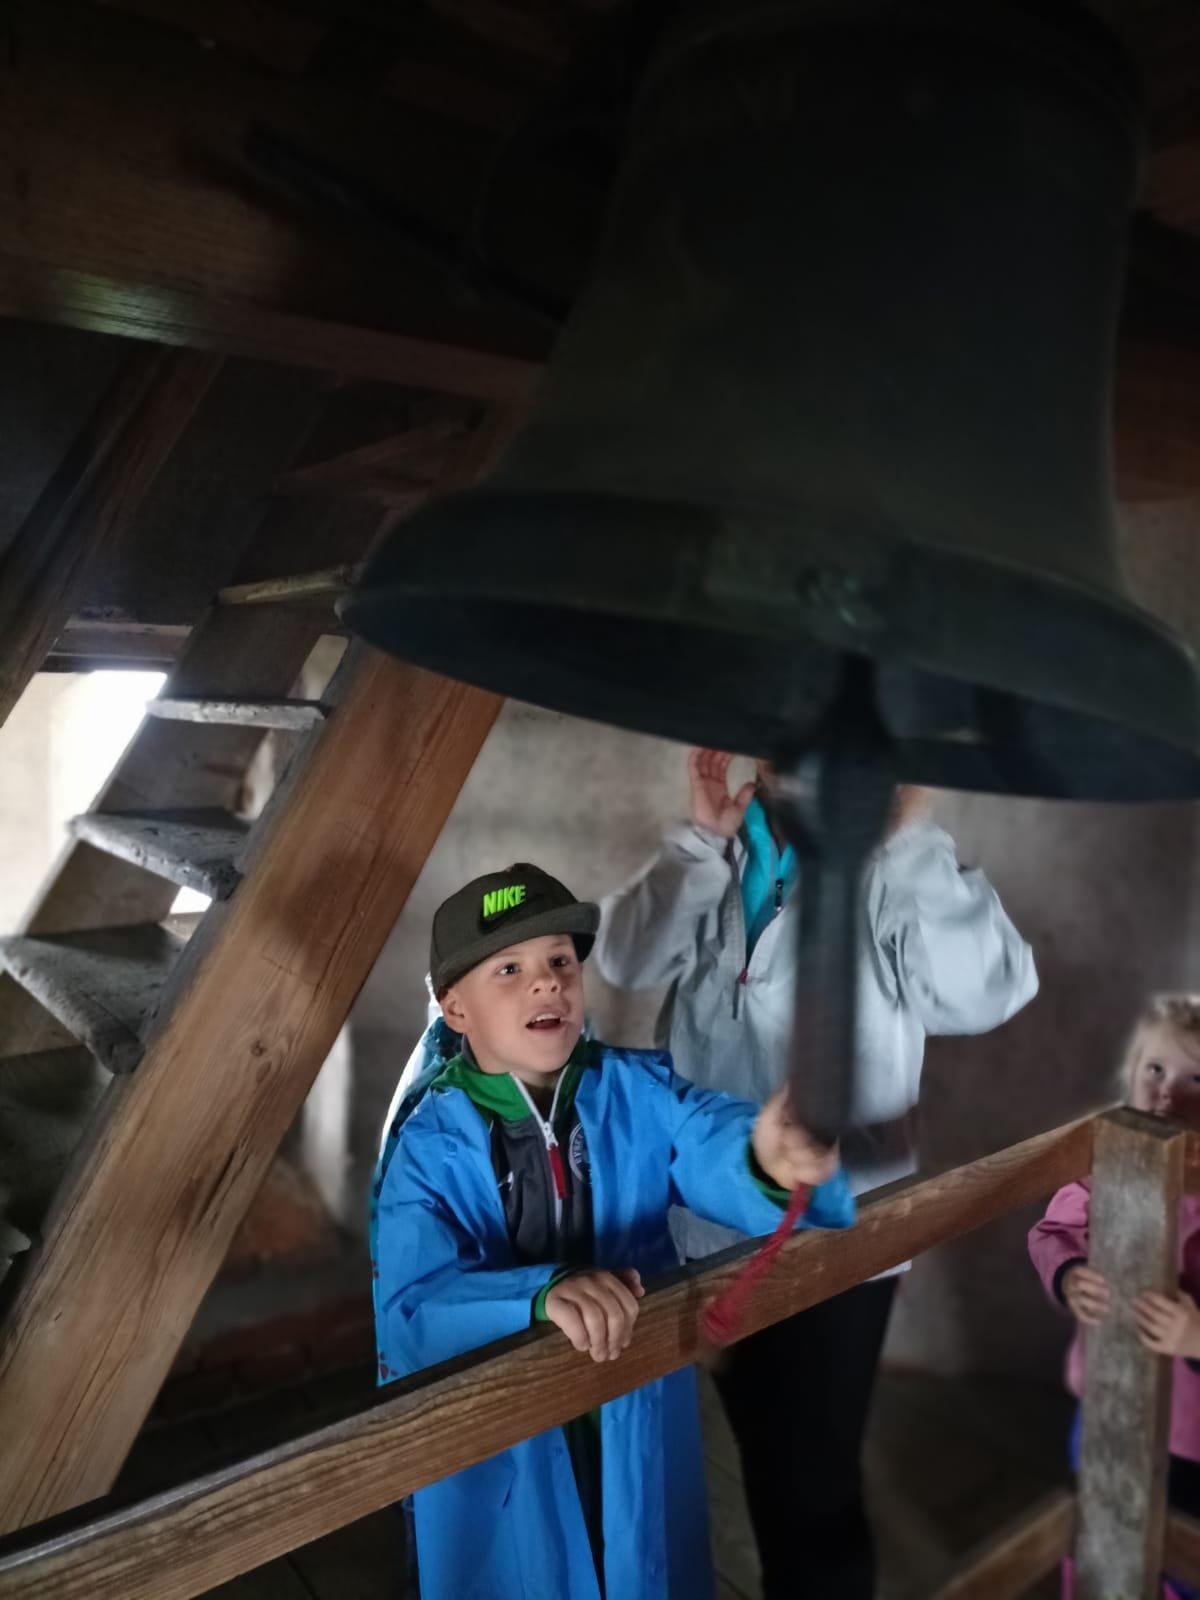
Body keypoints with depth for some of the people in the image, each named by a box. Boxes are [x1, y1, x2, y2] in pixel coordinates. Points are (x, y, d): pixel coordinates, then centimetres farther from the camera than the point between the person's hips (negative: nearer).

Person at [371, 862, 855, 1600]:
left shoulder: (641, 1092, -11)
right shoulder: (429, 1144, -15)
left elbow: (723, 1147, -28)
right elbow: (411, 1311, -24)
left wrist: (777, 1161, -52)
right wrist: (541, 1293, -42)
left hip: (640, 1430, 2)